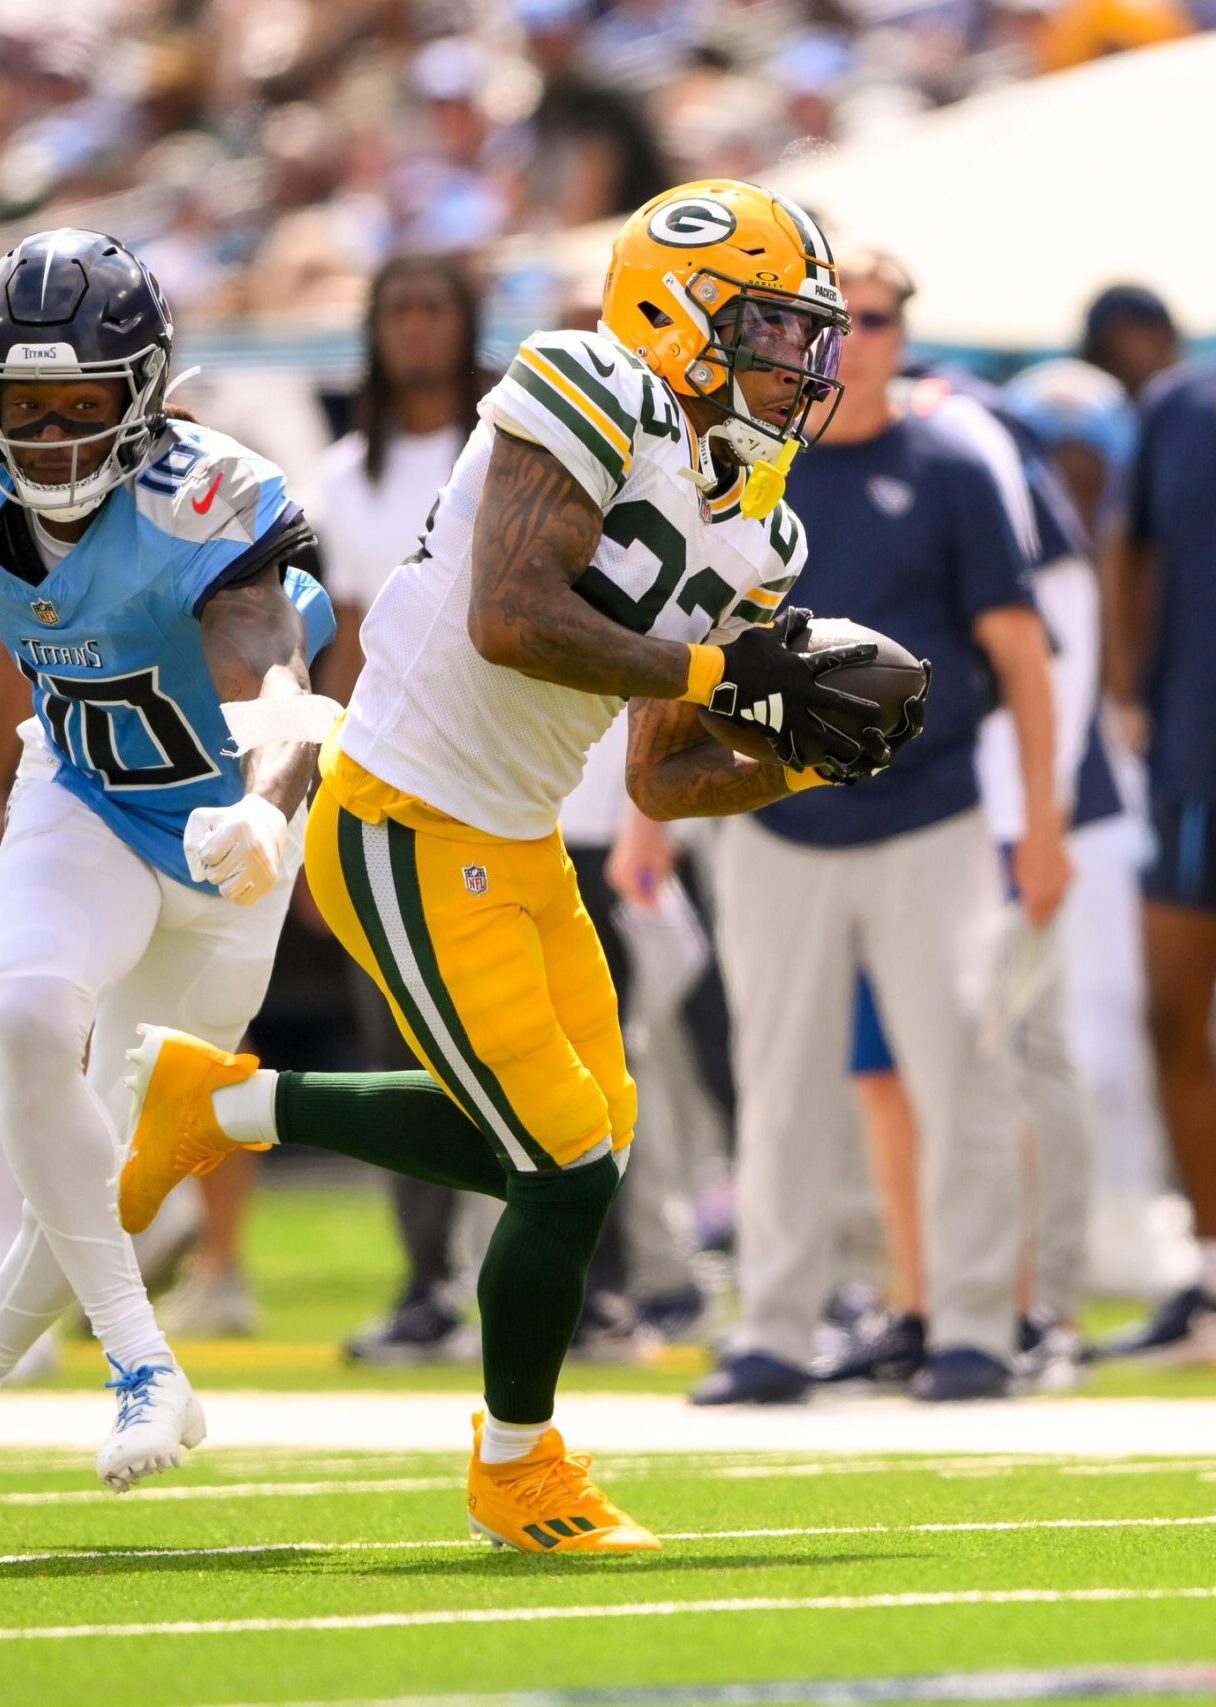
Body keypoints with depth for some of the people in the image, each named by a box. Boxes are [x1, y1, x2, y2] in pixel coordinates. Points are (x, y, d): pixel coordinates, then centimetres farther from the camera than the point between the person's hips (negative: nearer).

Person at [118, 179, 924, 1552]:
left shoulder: (744, 531, 9)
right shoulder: (591, 403, -17)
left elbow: (661, 782, 11)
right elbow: (509, 619, -29)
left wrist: (804, 755, -6)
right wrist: (720, 674, -26)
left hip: (516, 846, 9)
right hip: (405, 834, -9)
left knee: (583, 1131, 16)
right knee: (568, 1168, -7)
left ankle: (220, 1102, 27)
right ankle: (517, 1474, 16)